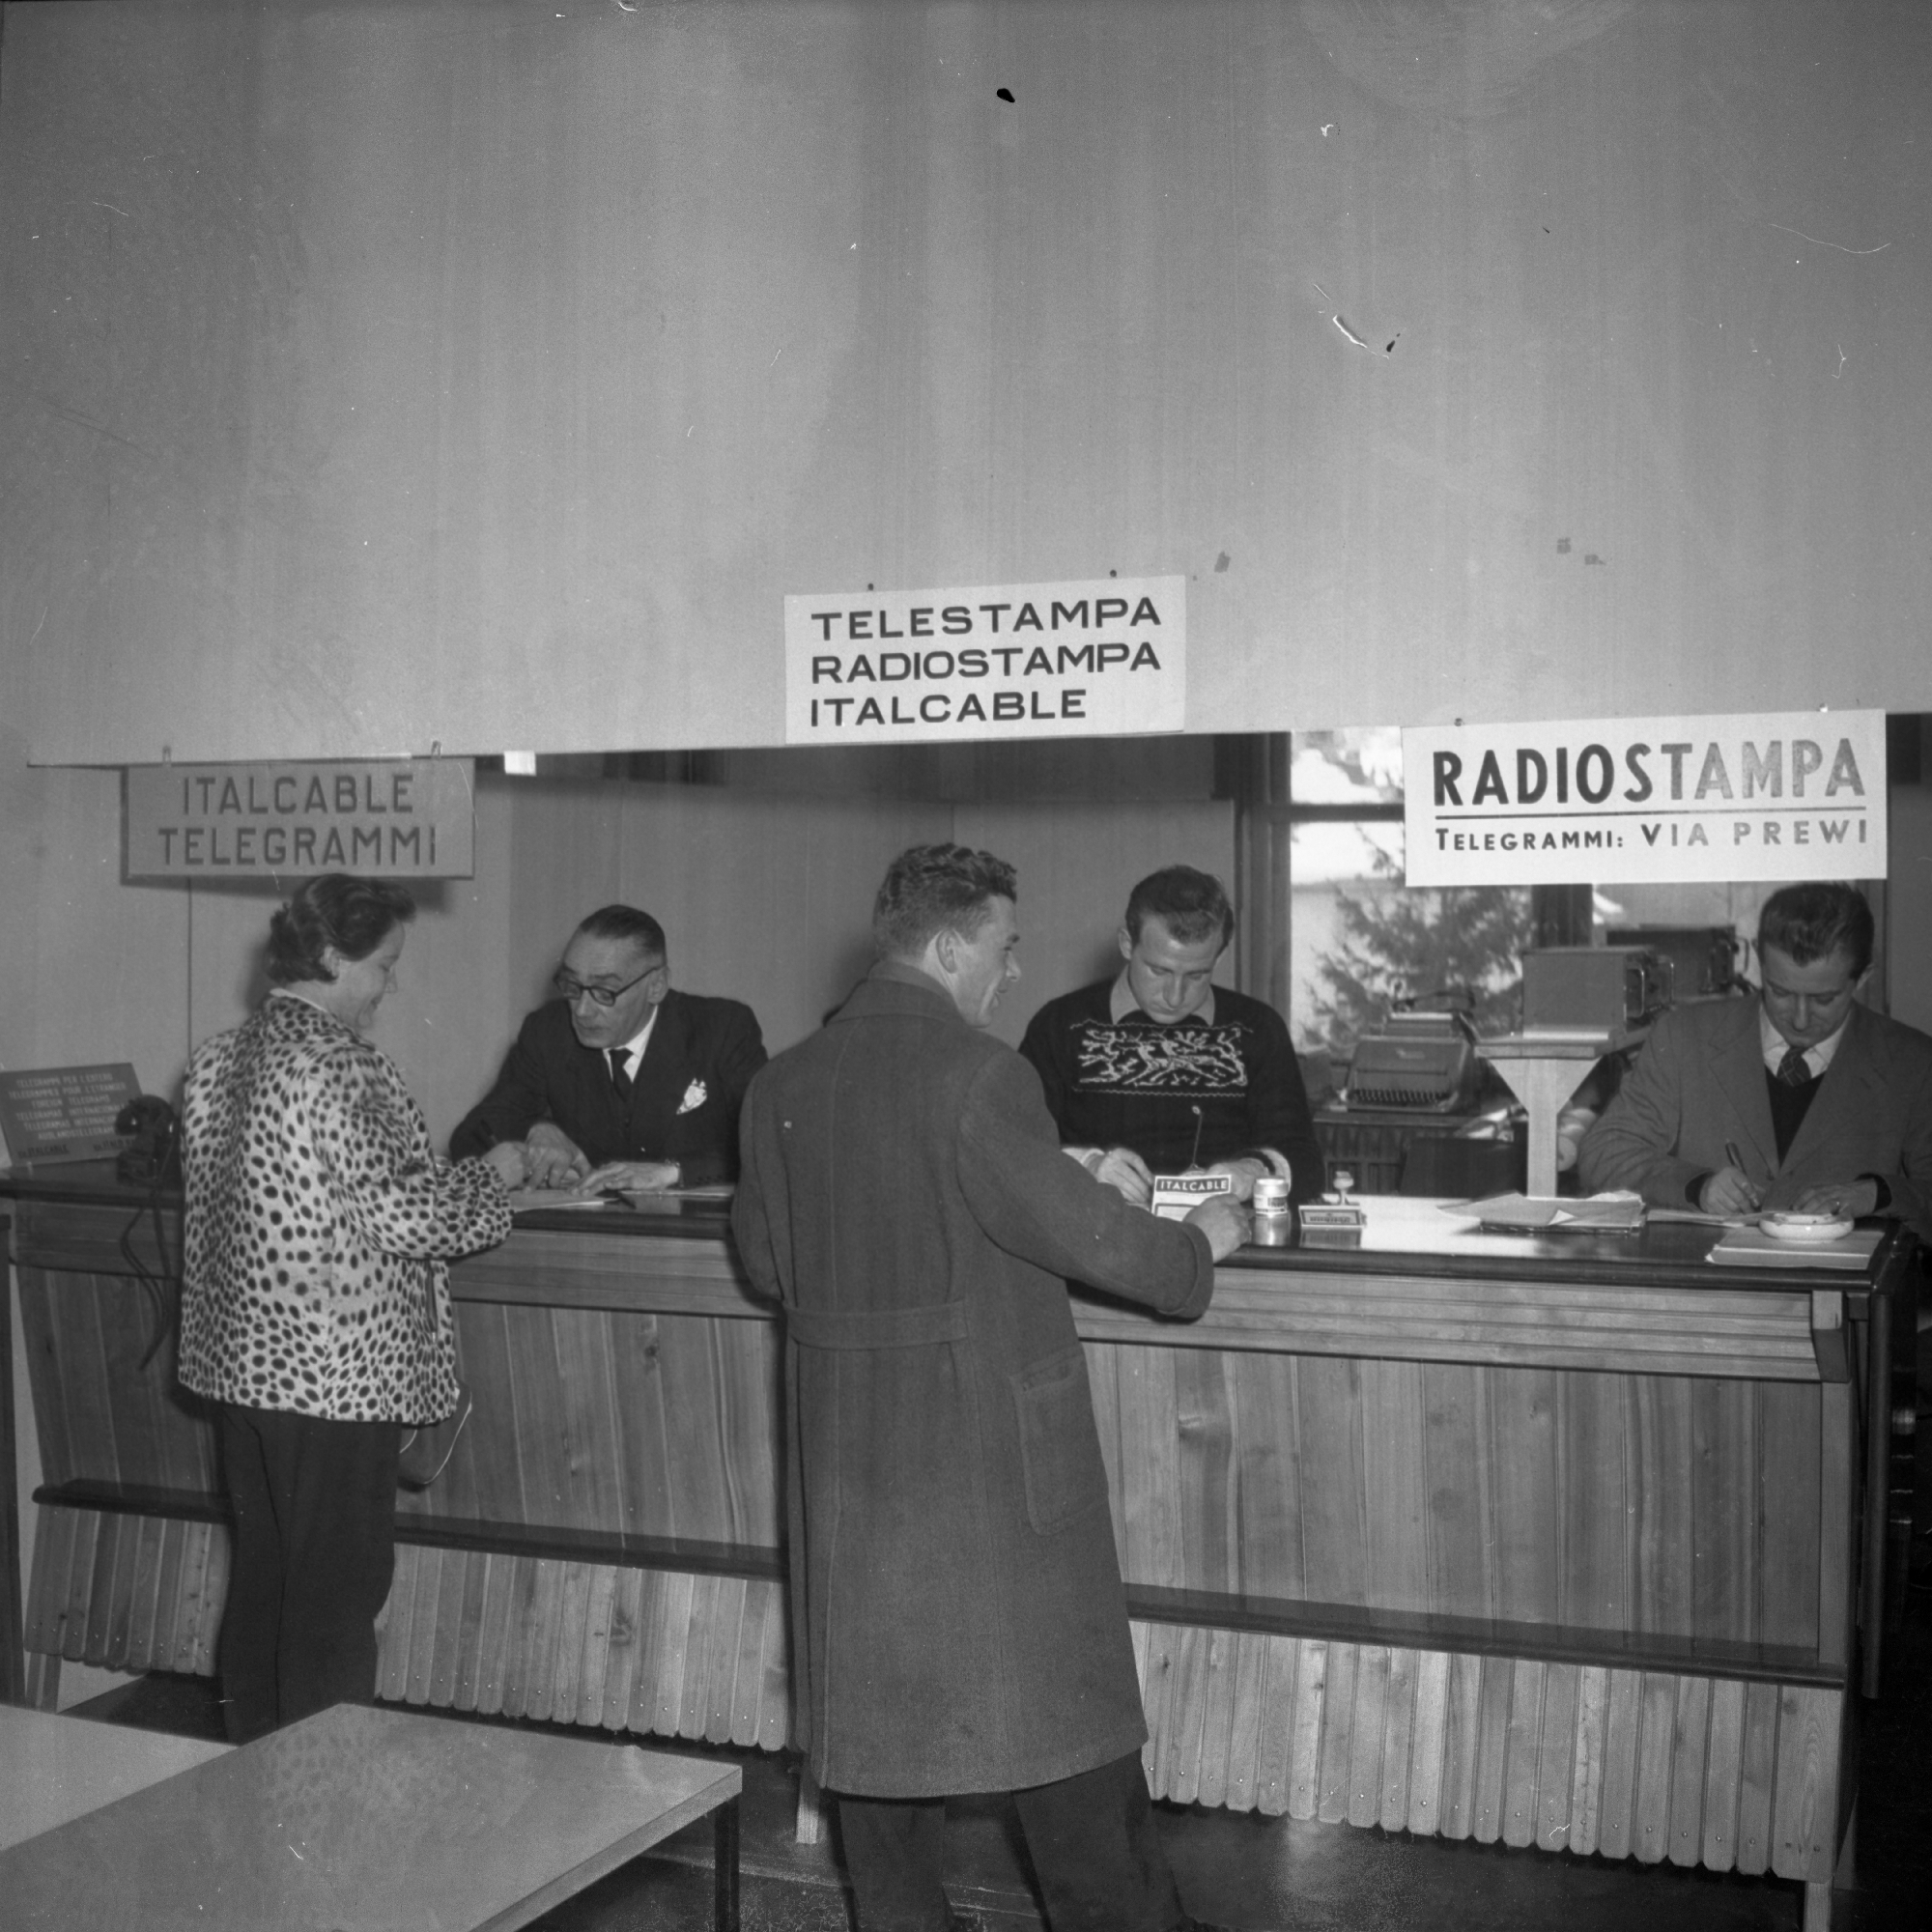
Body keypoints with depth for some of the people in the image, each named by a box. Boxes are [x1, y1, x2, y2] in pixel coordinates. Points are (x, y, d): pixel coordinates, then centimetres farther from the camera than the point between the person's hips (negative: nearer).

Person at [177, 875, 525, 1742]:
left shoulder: (221, 1055, 9)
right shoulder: (337, 1064, -18)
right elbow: (394, 1214, -20)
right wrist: (494, 1175, -4)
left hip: (240, 1357, 9)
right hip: (335, 1369, -9)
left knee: (261, 1572, 18)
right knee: (338, 1583, 3)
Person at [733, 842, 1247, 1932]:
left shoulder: (782, 1084, 3)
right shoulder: (978, 1074, -17)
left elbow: (764, 1259, 10)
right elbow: (1087, 1234, -17)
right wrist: (1198, 1244, 0)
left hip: (849, 1451, 6)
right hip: (990, 1441, -6)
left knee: (877, 1699, 15)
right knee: (1058, 1710, 8)